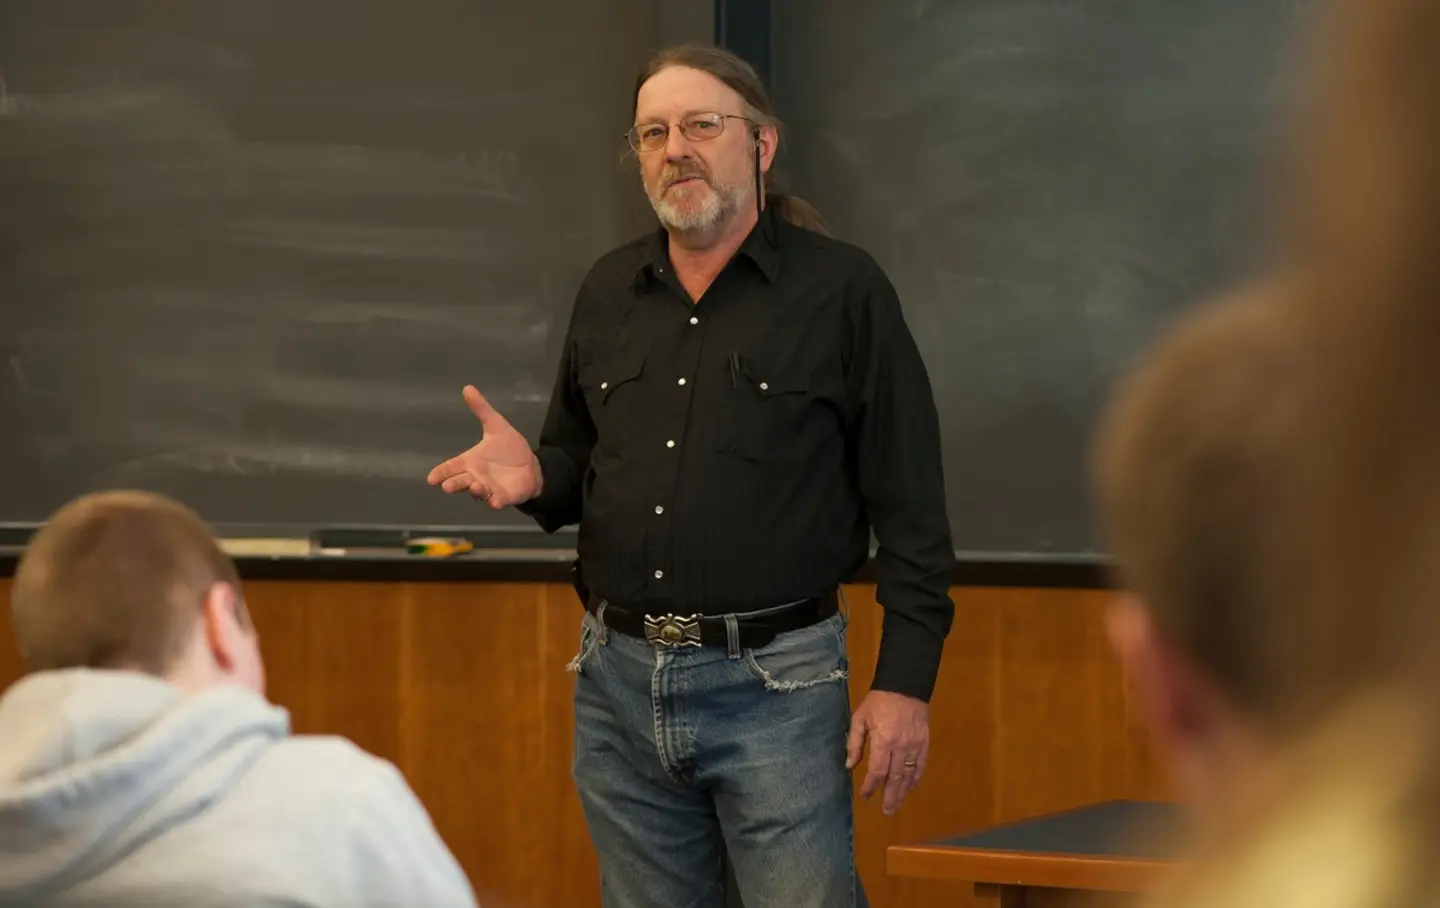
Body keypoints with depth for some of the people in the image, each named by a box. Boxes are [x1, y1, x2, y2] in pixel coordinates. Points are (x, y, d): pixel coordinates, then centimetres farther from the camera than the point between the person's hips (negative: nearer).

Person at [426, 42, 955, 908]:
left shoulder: (842, 289, -4)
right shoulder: (608, 293, 11)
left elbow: (911, 509, -5)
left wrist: (905, 682, -10)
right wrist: (535, 476, -3)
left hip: (777, 682, -5)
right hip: (619, 677, 5)